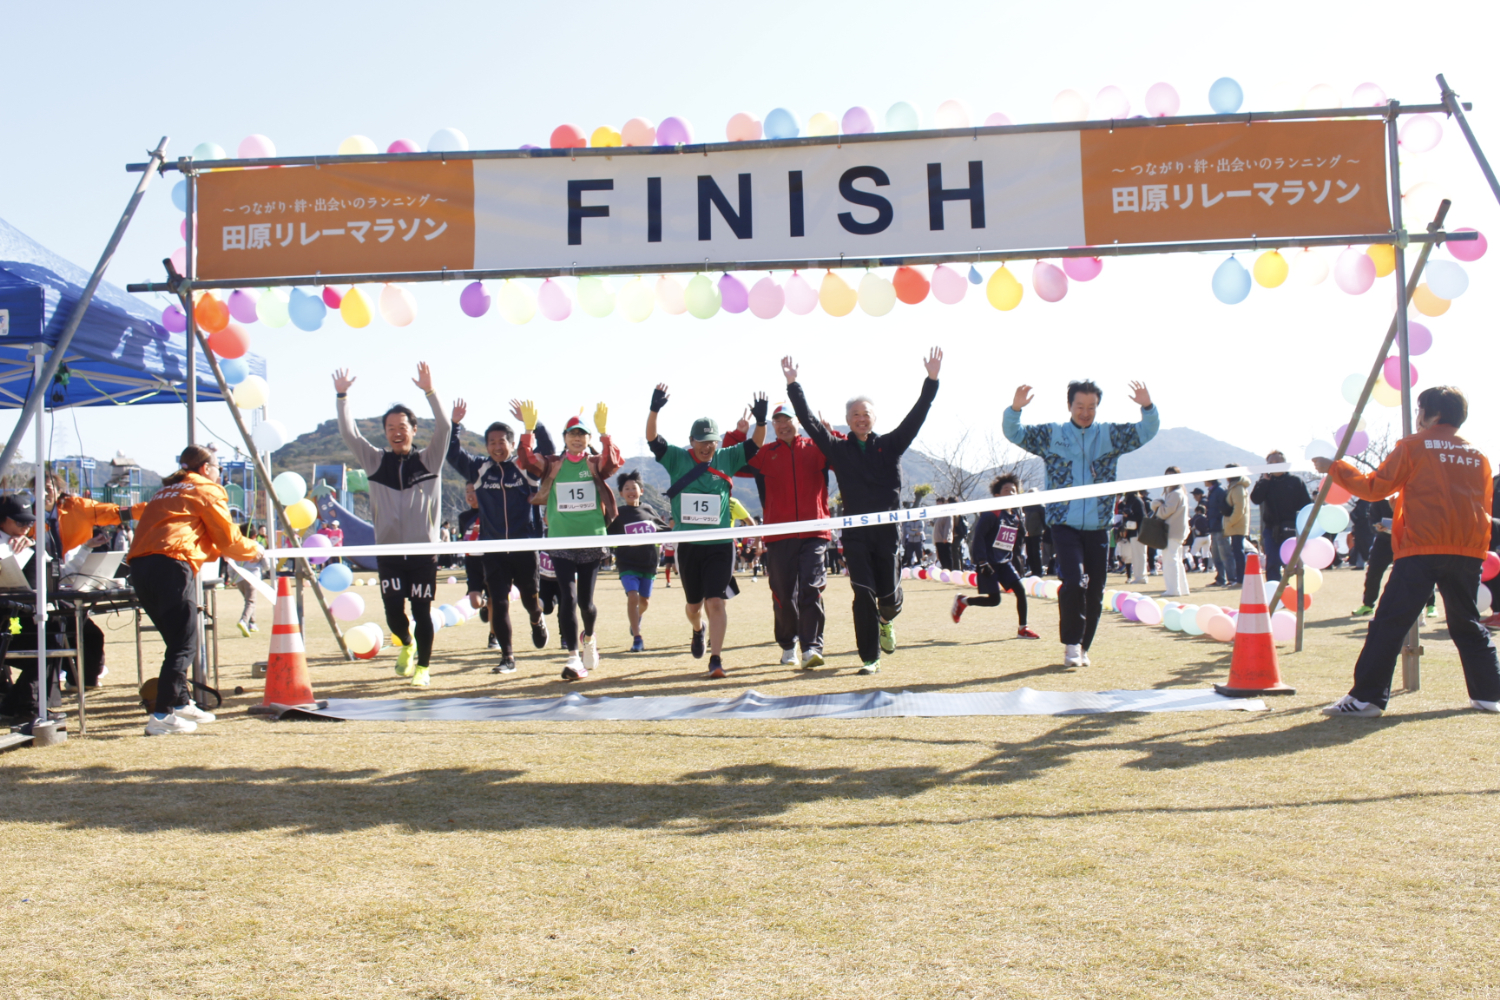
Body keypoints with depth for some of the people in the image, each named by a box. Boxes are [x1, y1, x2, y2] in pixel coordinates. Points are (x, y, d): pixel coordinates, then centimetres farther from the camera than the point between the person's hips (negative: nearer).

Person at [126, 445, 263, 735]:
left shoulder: (166, 491, 31)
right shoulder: (206, 490, 10)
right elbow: (228, 540, 10)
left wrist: (218, 550, 39)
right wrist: (253, 552, 27)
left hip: (139, 565, 8)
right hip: (171, 566, -8)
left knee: (178, 642, 18)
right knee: (183, 646, -6)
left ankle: (180, 704, 23)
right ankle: (162, 716, -12)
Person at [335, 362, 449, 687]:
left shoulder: (429, 460, 3)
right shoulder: (375, 461, 9)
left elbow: (443, 427, -11)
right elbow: (348, 434, 1)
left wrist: (430, 391, -21)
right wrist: (342, 396, -7)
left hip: (423, 550, -2)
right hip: (388, 551, 2)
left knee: (422, 611, 2)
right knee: (393, 612, -1)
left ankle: (422, 667, 18)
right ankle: (406, 644, 31)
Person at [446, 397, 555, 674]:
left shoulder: (526, 466, 1)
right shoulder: (479, 468, 7)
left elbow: (549, 450, -11)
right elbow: (453, 454, 2)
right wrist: (455, 425, -10)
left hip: (525, 547, -1)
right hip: (493, 550, 1)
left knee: (530, 598, 8)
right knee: (498, 603, -1)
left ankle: (537, 621, 44)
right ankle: (507, 658, 8)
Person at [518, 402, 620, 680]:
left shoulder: (596, 464, 3)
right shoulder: (552, 465, 6)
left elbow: (612, 462, -19)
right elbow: (528, 461, -12)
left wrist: (604, 431, -34)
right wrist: (529, 429, -26)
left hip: (592, 541, 0)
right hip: (561, 542, 0)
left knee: (585, 600, 6)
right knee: (567, 598, -8)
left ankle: (589, 636, 37)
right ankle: (574, 658, -3)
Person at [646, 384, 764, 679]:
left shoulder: (727, 458, 2)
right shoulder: (677, 459, 0)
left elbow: (755, 444, -3)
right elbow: (652, 439, -11)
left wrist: (760, 420, -23)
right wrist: (654, 409, -28)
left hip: (720, 545, -1)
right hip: (687, 544, 1)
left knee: (715, 602, -10)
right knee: (694, 603, 15)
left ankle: (715, 659, -8)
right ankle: (698, 630, 48)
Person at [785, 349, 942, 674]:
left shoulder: (890, 446, 8)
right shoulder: (839, 449, 7)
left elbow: (916, 417, 0)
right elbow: (809, 421, 3)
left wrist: (931, 380, -9)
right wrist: (792, 385, -3)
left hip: (888, 529, 1)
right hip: (855, 531, -1)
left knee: (889, 595, 6)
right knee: (864, 595, -6)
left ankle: (886, 621, 43)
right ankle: (870, 658, 2)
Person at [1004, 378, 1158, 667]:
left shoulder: (1110, 435, 7)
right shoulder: (1050, 434, 4)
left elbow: (1147, 431, 1)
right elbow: (1014, 434, 0)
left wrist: (1147, 407, -20)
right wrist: (1015, 409, -20)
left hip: (1098, 527, 3)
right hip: (1065, 524, -3)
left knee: (1095, 592, 6)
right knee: (1073, 581, -19)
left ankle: (1082, 648, 22)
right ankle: (1071, 644, -3)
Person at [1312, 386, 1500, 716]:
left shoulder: (1413, 447, 2)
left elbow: (1375, 487, 0)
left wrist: (1335, 469, 11)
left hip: (1422, 547, -5)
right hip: (1469, 551, 5)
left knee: (1389, 623, -7)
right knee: (1467, 624, 19)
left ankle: (1366, 698, -12)